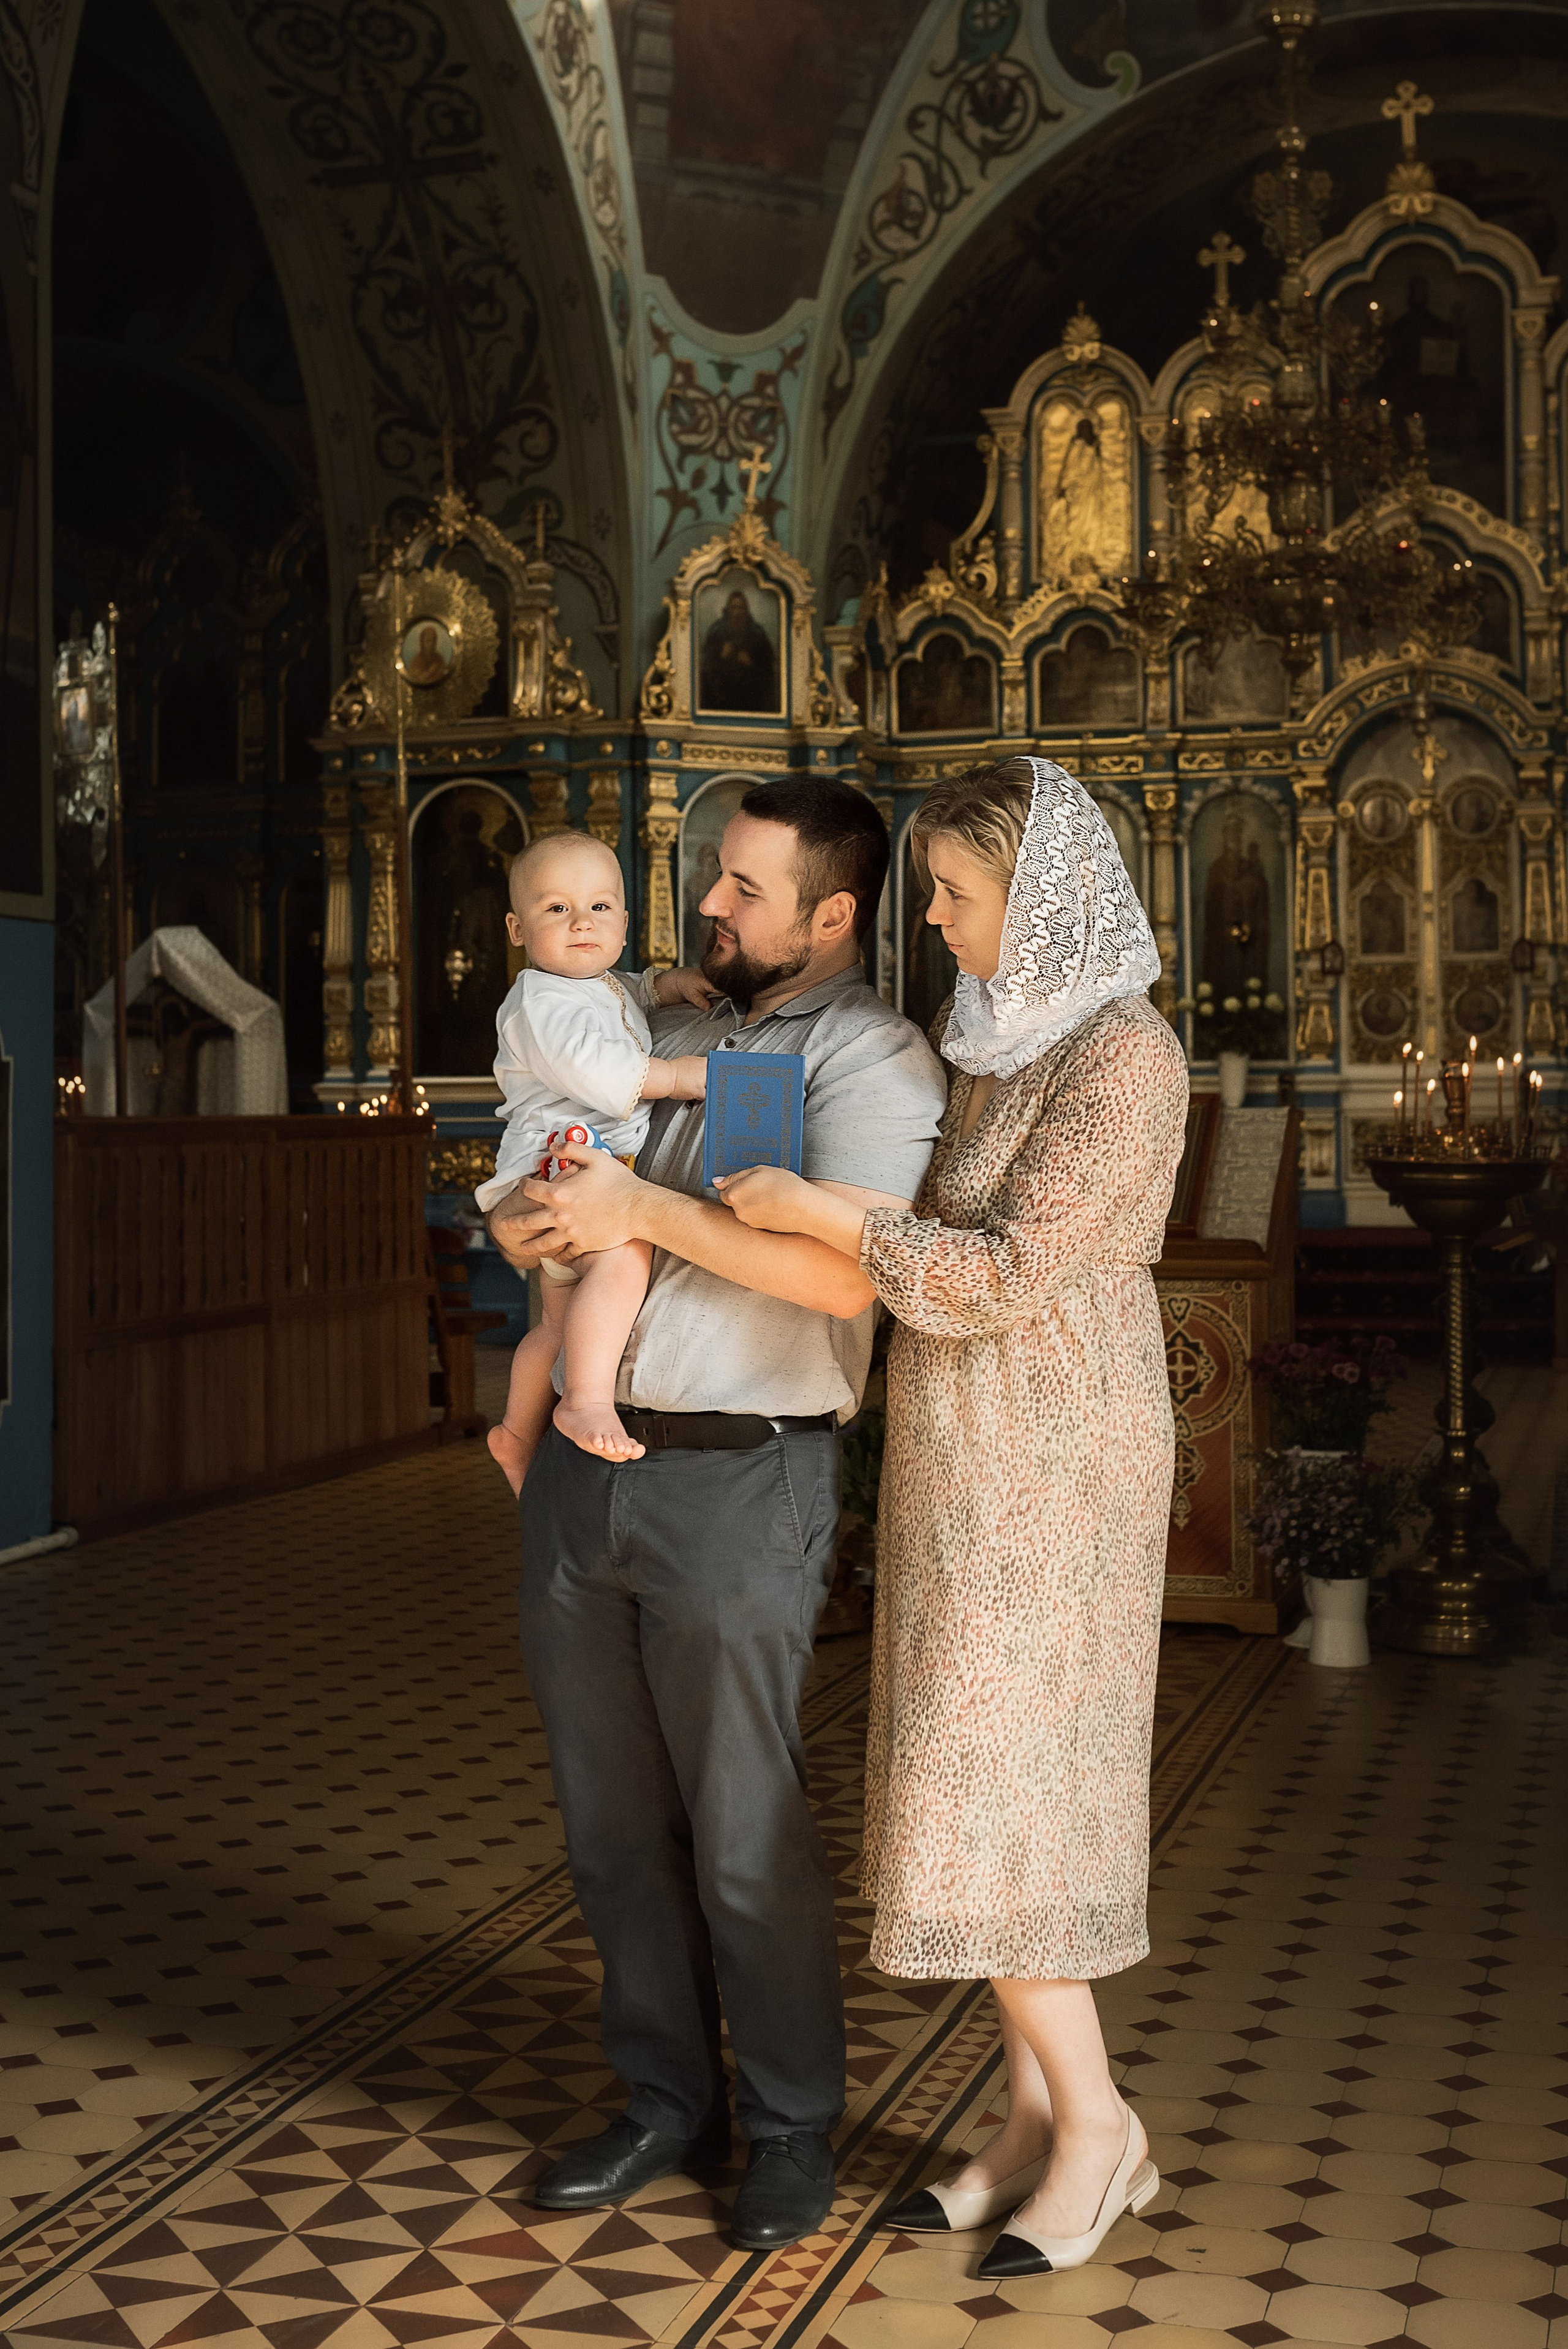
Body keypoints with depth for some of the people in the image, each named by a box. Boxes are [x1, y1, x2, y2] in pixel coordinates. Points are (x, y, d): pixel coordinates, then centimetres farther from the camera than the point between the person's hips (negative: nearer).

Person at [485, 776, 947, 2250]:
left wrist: (644, 1211, -18)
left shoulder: (870, 1058, -6)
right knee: (611, 1822, 14)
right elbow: (538, 1185, 23)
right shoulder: (663, 1032, 16)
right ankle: (665, 2105, 29)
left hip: (736, 1481, -7)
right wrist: (520, 1221, -1)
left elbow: (849, 1269, -21)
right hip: (582, 1468, 7)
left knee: (744, 1833, 2)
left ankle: (791, 2128, 21)